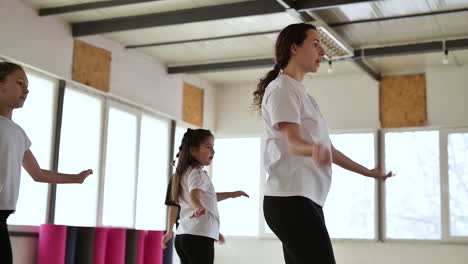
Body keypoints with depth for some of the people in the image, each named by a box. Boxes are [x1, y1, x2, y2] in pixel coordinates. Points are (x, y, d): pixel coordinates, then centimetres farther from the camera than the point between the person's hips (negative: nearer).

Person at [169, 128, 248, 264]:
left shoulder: (186, 172, 23)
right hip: (199, 236, -10)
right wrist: (199, 208, -52)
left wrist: (232, 194, 46)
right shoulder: (197, 173, -8)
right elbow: (194, 196, -30)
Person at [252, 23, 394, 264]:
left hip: (307, 199, 10)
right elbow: (293, 143, -19)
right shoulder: (282, 88, -5)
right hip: (290, 199, -10)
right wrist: (314, 151, -42)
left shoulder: (300, 92, 24)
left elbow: (327, 147, 29)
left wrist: (368, 172, 35)